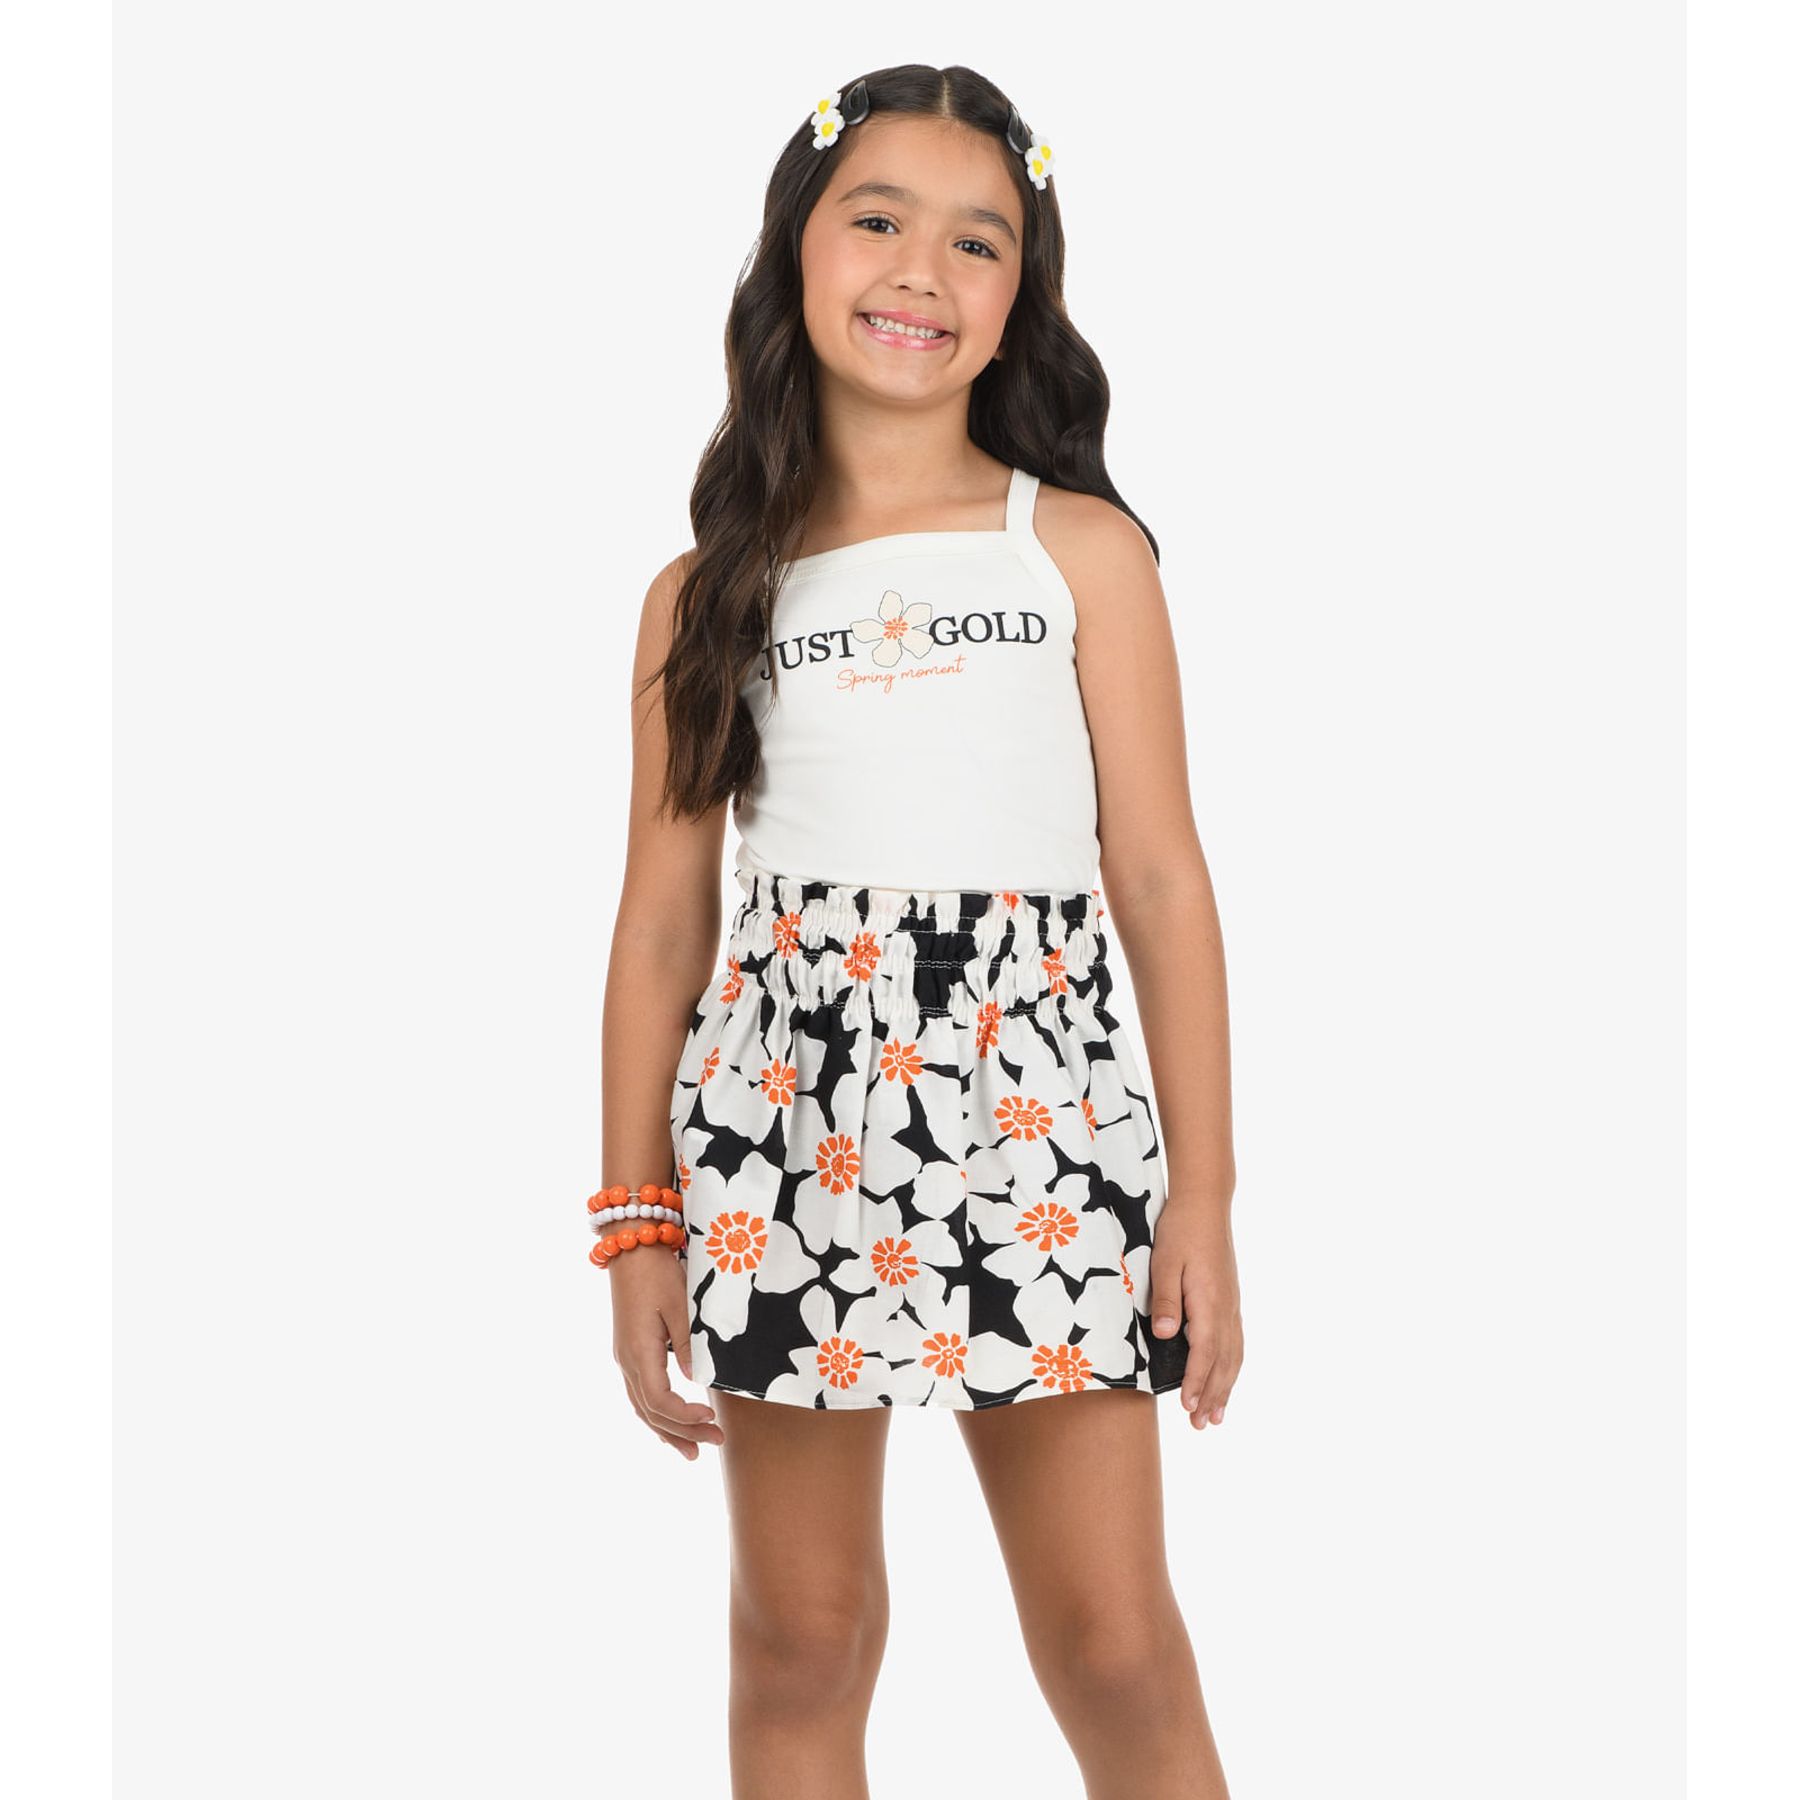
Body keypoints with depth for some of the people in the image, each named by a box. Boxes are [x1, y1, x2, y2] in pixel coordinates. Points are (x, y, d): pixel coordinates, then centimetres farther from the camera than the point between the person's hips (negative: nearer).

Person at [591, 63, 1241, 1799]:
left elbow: (1160, 877, 3)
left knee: (1115, 1643, 0)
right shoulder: (709, 591, 8)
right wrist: (636, 1224, 5)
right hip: (781, 1110, 1)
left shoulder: (1081, 548, 5)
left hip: (1037, 1092, -1)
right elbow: (665, 914, 9)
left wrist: (1203, 1194, -2)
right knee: (799, 1639, 8)